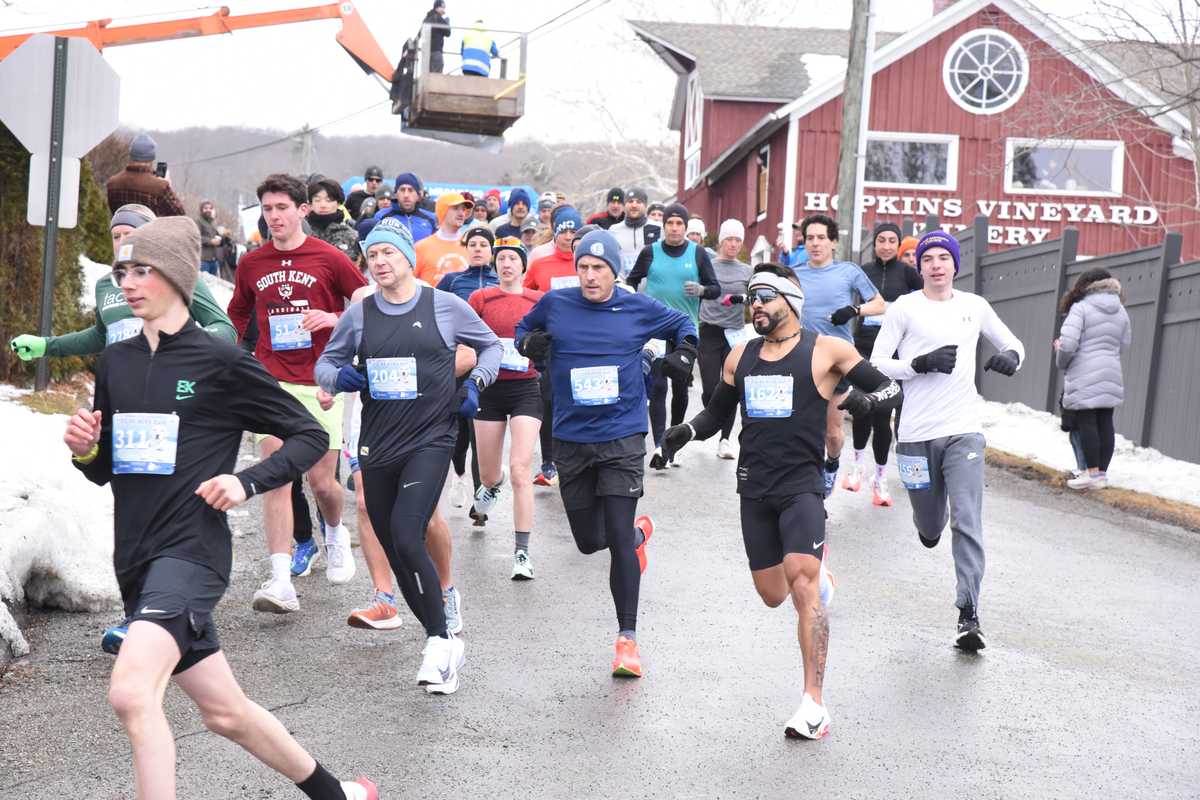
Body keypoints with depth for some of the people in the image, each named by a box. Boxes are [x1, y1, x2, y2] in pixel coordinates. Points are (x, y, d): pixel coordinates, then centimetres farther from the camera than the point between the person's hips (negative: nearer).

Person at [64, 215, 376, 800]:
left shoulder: (221, 362, -5)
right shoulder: (114, 363, 11)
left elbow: (310, 436, 0)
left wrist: (247, 483, -13)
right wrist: (85, 450, -3)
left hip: (191, 550, -7)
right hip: (135, 559, 7)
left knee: (130, 691, -29)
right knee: (224, 712, 16)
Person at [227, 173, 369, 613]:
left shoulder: (330, 259, -2)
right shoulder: (251, 264, 7)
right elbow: (236, 320, 21)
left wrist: (336, 319, -13)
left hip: (320, 385, -2)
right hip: (271, 382, 2)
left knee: (322, 481, 3)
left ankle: (337, 534, 38)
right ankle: (280, 581, -11)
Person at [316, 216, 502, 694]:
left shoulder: (446, 307, -1)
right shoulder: (358, 315, 6)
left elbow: (491, 346, 13)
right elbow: (326, 364, 15)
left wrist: (475, 385, -3)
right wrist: (339, 376, -7)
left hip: (430, 440, -4)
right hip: (376, 445, 5)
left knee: (406, 538, -22)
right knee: (395, 552, 8)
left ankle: (439, 638, -10)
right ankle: (443, 641, 22)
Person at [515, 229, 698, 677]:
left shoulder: (638, 308, 0)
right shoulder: (554, 304, 1)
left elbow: (682, 324, 18)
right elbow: (524, 328, 19)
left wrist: (683, 354, -2)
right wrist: (529, 343, -4)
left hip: (622, 438, -3)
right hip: (571, 439, 3)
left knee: (618, 538, -11)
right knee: (588, 541, 11)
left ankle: (627, 639, -3)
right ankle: (640, 533, 46)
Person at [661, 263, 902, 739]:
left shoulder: (826, 351, -2)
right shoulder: (740, 357, 12)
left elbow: (891, 387, 1)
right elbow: (718, 412, 23)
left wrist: (865, 400, -21)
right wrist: (687, 431, 3)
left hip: (801, 485, -5)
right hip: (755, 489, 5)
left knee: (802, 585, -21)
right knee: (773, 596, 9)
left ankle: (814, 705, -20)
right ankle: (812, 564, 45)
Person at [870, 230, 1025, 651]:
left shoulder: (974, 306, 8)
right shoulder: (905, 308, -1)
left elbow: (1012, 343, 21)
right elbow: (876, 364, -1)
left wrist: (1011, 356, -3)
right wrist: (922, 363, -15)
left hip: (964, 430, 1)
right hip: (917, 433, -1)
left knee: (967, 521, -13)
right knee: (929, 526, 12)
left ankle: (968, 614, -11)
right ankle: (929, 522, 51)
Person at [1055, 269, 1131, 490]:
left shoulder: (1081, 308, -8)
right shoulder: (1120, 311, 12)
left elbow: (1067, 345, -16)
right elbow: (1124, 346, 14)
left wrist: (1061, 362, 3)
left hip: (1085, 377, -6)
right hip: (1111, 376, 6)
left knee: (1086, 423, -2)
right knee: (1105, 423, 8)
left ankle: (1093, 473, -2)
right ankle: (1102, 472, 12)